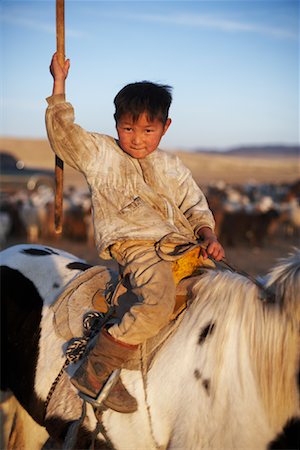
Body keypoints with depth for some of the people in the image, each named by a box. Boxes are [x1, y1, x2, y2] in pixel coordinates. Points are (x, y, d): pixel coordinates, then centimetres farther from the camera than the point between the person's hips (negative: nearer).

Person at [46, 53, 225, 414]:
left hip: (181, 244, 6)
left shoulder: (172, 166, 21)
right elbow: (63, 132, -1)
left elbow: (195, 206, 20)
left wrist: (208, 235, 2)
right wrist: (59, 84, 0)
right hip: (135, 244, -6)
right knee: (158, 302, -32)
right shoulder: (100, 154, 9)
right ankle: (92, 373, -24)